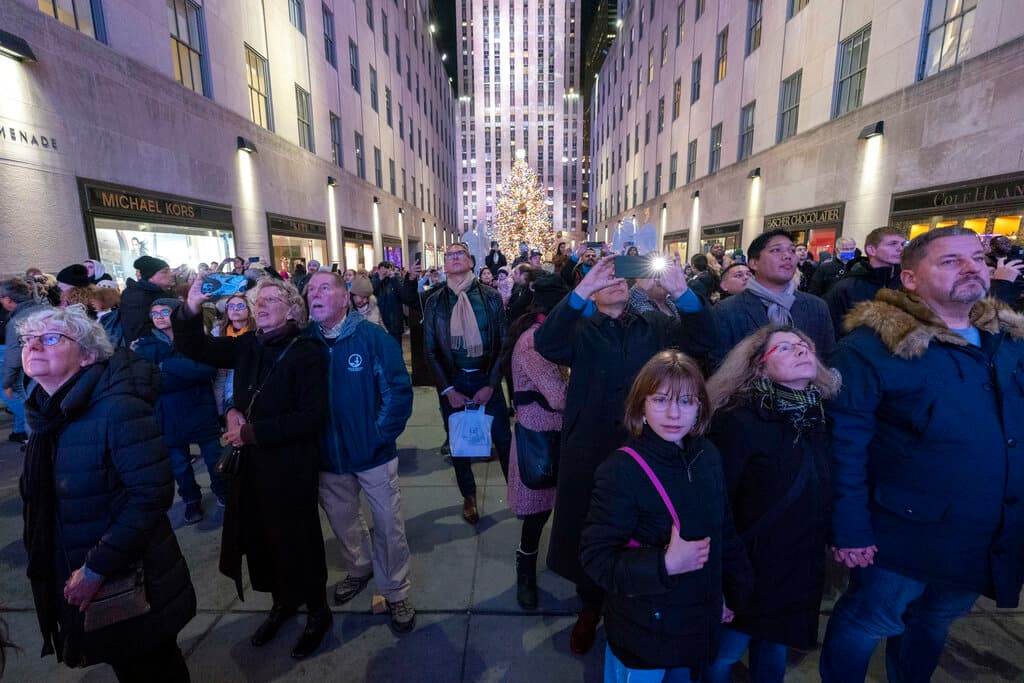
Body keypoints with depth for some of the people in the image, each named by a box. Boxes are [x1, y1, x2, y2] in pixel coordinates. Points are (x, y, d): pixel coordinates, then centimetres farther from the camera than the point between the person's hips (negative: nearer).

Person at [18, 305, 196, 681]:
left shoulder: (119, 408, -25)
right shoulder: (46, 410, 0)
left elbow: (153, 494, -26)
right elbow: (45, 501, 13)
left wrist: (96, 568, -22)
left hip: (131, 580, -7)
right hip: (74, 574, 7)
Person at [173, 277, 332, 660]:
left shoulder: (307, 354, -15)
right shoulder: (248, 346, 4)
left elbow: (312, 417, -21)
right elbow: (193, 348, 4)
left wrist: (250, 432, -18)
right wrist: (191, 307, -14)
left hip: (290, 469, -6)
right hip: (250, 465, 6)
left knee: (297, 543, 9)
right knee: (258, 539, 20)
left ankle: (318, 611, 34)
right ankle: (282, 601, 45)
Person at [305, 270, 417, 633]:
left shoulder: (373, 337, -14)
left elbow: (399, 390, -15)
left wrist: (381, 435, -15)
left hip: (373, 453, -4)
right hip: (328, 456, 4)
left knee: (388, 526, 8)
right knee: (341, 520, 24)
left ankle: (396, 593, 31)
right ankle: (359, 568, 51)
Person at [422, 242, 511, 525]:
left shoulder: (491, 297, -1)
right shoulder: (434, 301, 1)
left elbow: (503, 343, -2)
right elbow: (430, 350, 2)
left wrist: (491, 384, -8)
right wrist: (448, 390, -4)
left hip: (486, 379, -1)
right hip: (452, 382, 1)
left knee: (504, 439, 3)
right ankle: (468, 496, 33)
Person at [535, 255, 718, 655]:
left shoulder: (655, 327, 6)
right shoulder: (580, 331, 0)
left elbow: (703, 342, -9)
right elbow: (546, 344, -21)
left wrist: (682, 292, -24)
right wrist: (582, 289, -30)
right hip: (590, 451, -1)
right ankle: (590, 608, 41)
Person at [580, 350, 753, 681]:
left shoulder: (707, 456, -6)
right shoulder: (621, 470, -27)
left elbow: (725, 532, 7)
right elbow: (595, 556, -23)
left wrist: (734, 593, 12)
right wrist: (665, 565, -32)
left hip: (700, 623, 6)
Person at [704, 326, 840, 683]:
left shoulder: (823, 419, -2)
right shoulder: (739, 423, -23)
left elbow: (827, 495, 10)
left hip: (802, 569, 6)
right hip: (750, 569, -6)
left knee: (774, 646, 26)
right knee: (724, 654, 12)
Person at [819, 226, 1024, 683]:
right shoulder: (873, 345, -20)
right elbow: (845, 443, -20)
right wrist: (850, 528, -20)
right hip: (906, 531, -6)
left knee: (933, 624, 27)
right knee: (865, 625, 12)